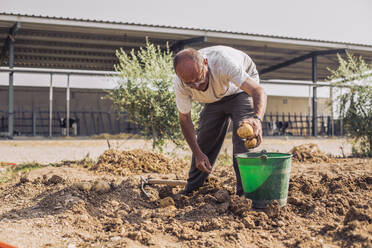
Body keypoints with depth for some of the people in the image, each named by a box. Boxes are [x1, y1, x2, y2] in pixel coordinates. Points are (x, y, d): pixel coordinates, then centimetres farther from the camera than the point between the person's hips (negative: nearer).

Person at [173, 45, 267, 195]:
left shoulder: (223, 61, -44)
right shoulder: (180, 84, -30)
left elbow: (258, 91, -48)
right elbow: (184, 119, -15)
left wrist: (257, 118, -68)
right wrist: (197, 153, -21)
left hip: (241, 90, -3)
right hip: (214, 98, 4)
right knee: (204, 139, -2)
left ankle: (245, 191, -18)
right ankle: (191, 190, 14)